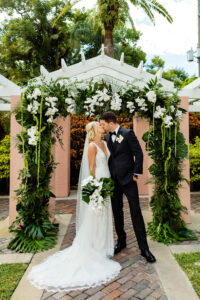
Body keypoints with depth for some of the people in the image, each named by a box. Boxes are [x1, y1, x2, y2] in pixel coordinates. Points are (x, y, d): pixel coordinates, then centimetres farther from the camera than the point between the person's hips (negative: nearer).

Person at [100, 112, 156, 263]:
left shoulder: (128, 133, -8)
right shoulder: (107, 137, 9)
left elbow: (138, 153, -8)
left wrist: (136, 173, -10)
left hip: (127, 179, -5)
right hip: (113, 180, 6)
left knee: (136, 212, -2)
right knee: (117, 212, 13)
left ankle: (144, 248, 9)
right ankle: (121, 241, 30)